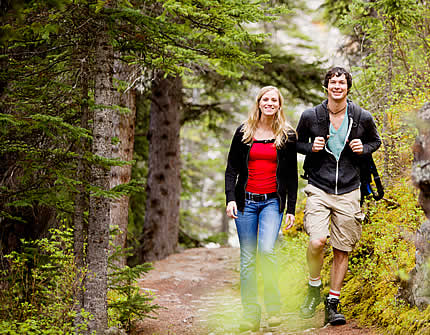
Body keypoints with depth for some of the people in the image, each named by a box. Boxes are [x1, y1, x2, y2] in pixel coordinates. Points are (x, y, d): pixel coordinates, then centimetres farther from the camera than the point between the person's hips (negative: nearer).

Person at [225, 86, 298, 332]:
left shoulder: (288, 135, 6)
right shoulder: (244, 132, 8)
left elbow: (292, 175, 7)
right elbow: (231, 169, 9)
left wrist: (292, 209, 2)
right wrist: (230, 198, -5)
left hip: (272, 201, -2)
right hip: (246, 201, 2)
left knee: (266, 250, -21)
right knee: (248, 259, 1)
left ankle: (274, 308, -9)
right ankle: (250, 315, 5)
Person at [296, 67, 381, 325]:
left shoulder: (362, 118, 0)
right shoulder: (310, 116, -2)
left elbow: (375, 141, 17)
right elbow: (298, 142, 13)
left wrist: (363, 148, -5)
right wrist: (311, 147, -9)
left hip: (348, 191, 2)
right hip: (319, 189, -1)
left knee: (342, 250, 4)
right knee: (317, 241, -20)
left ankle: (333, 302, 19)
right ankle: (314, 288, 8)